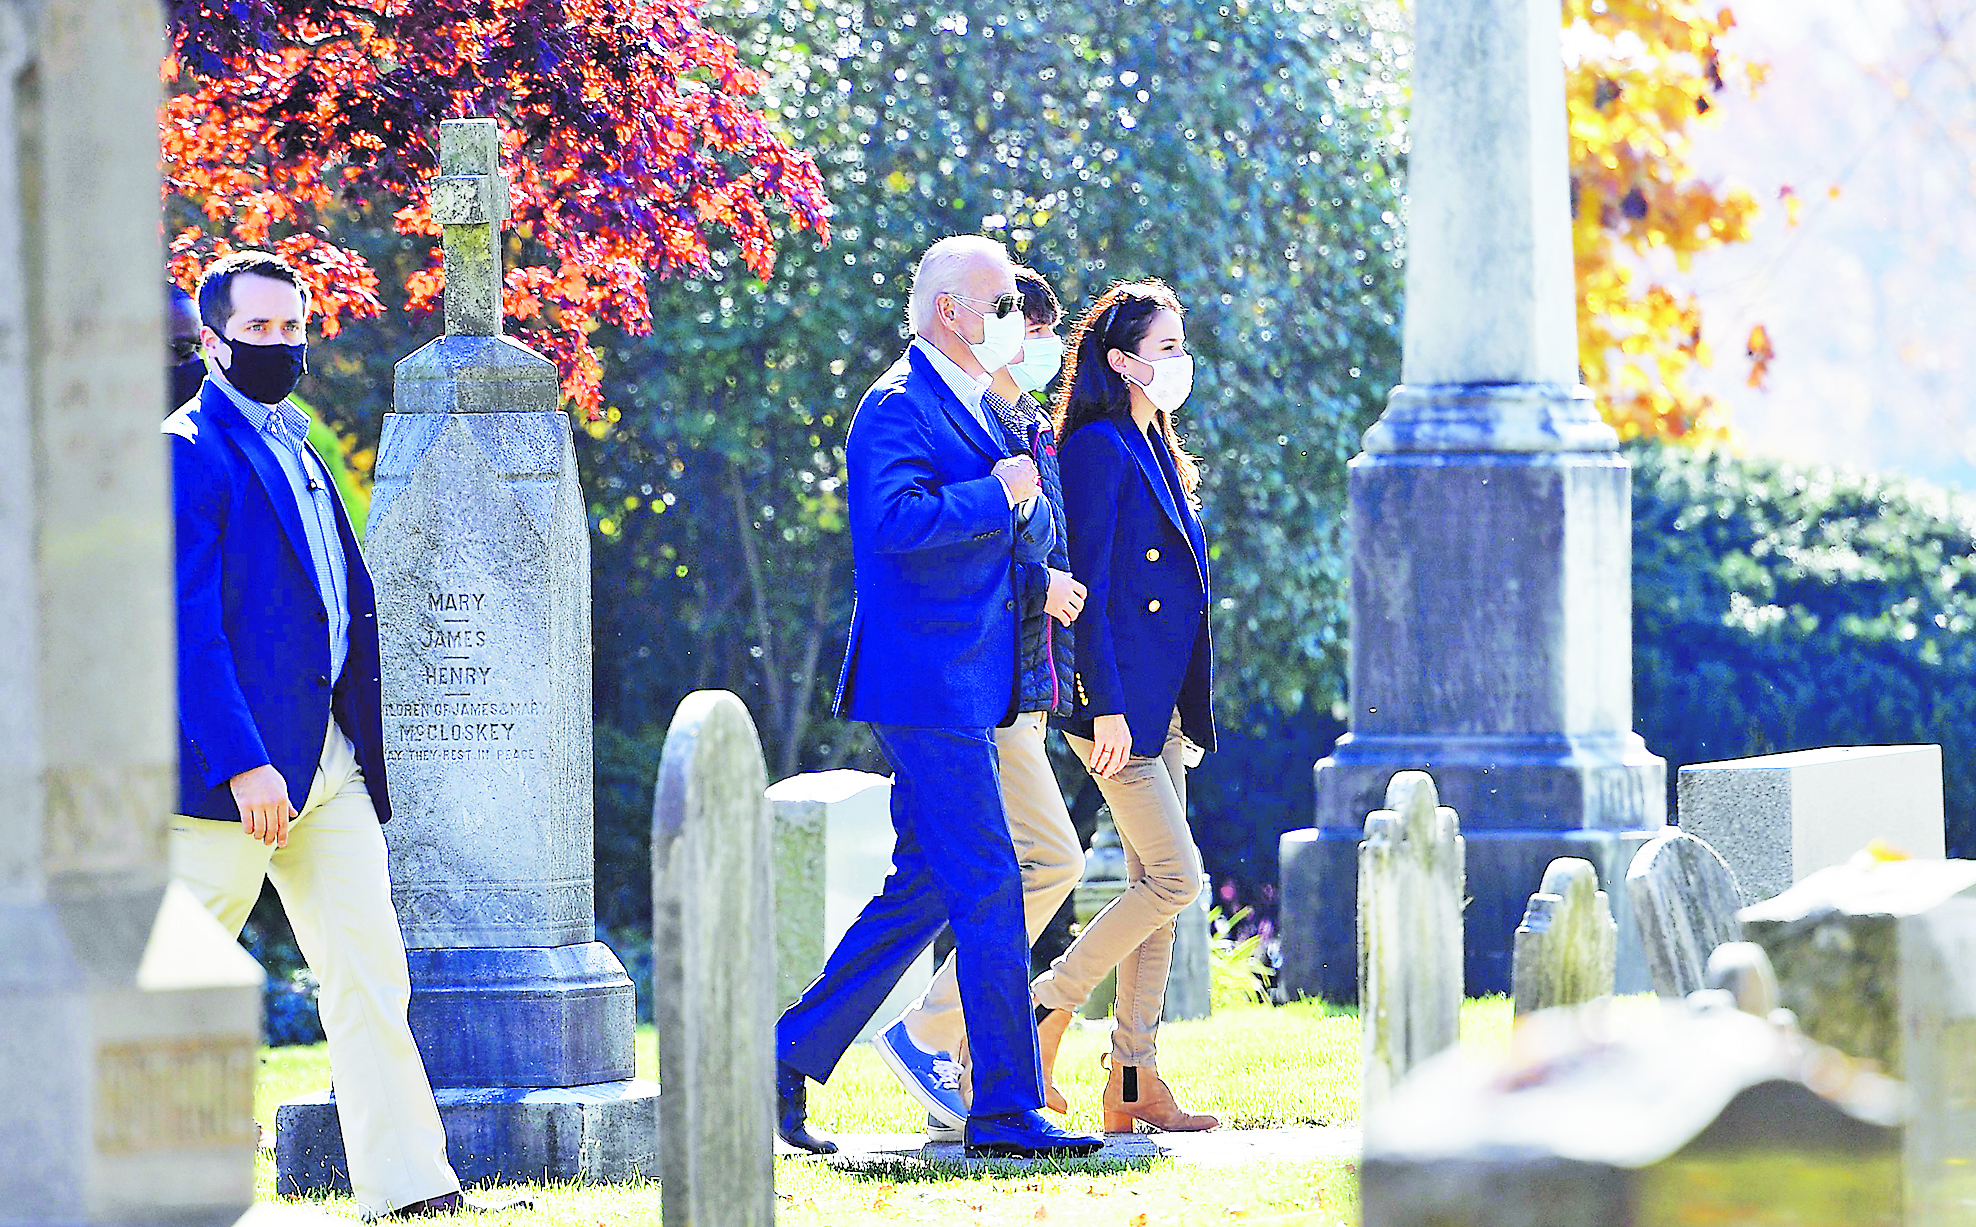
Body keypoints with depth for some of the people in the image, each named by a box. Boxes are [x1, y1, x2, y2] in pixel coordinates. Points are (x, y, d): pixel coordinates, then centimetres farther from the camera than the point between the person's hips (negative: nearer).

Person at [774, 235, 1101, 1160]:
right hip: (926, 686, -10)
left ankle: (789, 1058, 18)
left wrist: (1030, 505, 0)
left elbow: (1037, 537, 21)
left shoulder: (978, 410, 19)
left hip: (961, 690, 10)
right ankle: (1007, 1111, -8)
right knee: (989, 893, -10)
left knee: (922, 891, 13)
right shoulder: (898, 407, -11)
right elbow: (896, 519, -26)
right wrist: (996, 496, -18)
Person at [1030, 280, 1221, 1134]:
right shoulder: (1098, 448, -11)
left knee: (1155, 884, 6)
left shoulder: (1155, 451, 17)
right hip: (1118, 701, -9)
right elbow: (1087, 584, -16)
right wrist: (1105, 705, -20)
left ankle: (1134, 1080, 7)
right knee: (1175, 876, -12)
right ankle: (1047, 1006, 0)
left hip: (1162, 704, 9)